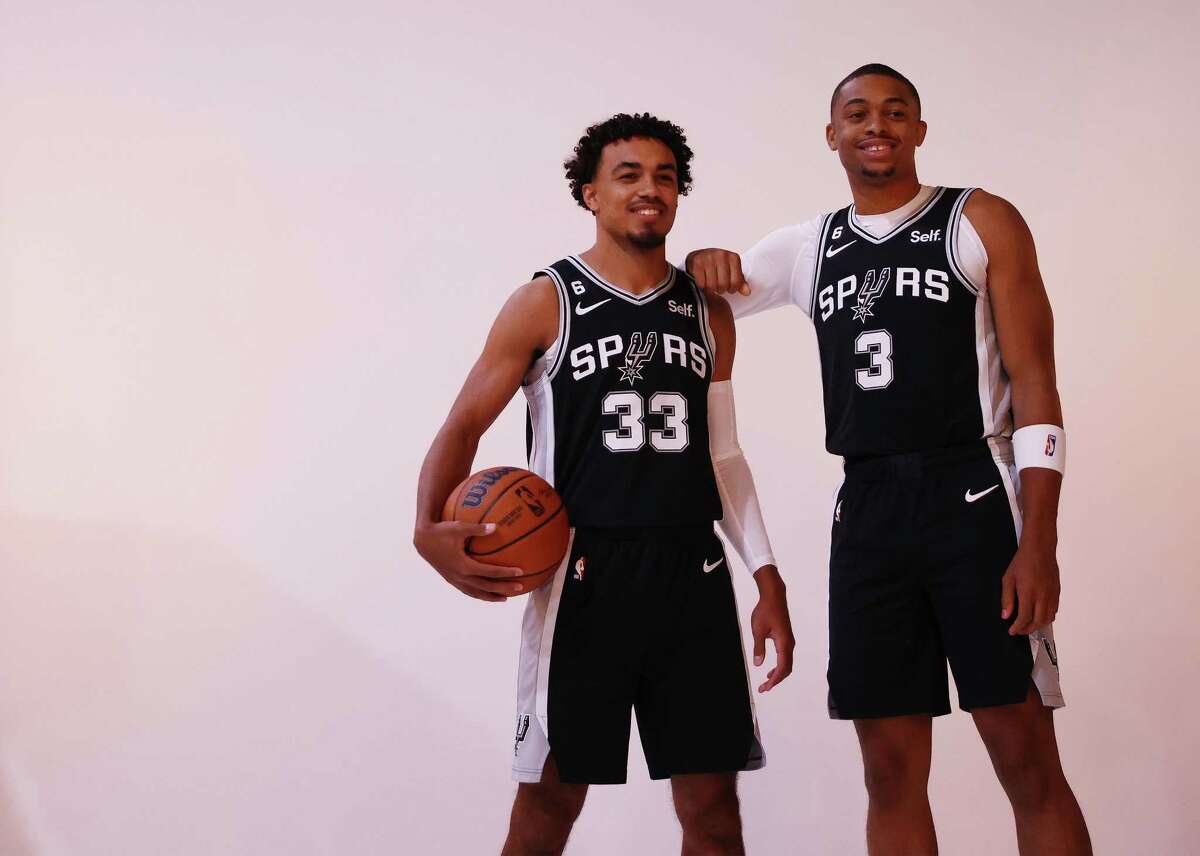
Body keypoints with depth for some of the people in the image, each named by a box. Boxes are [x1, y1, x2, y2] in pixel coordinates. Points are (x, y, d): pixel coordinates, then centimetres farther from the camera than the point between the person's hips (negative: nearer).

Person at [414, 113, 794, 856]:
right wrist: (431, 530, -21)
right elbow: (465, 425, -2)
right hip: (584, 577, -4)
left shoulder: (709, 312, 13)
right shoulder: (546, 303, 0)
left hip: (693, 578, 4)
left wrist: (768, 581, 10)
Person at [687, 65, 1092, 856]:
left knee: (1027, 762, -5)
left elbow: (1035, 385, -4)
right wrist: (703, 263, 2)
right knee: (892, 769, 4)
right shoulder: (806, 248, 15)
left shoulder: (981, 223, 3)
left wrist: (1040, 543, -14)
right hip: (867, 510, 4)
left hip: (973, 499, -4)